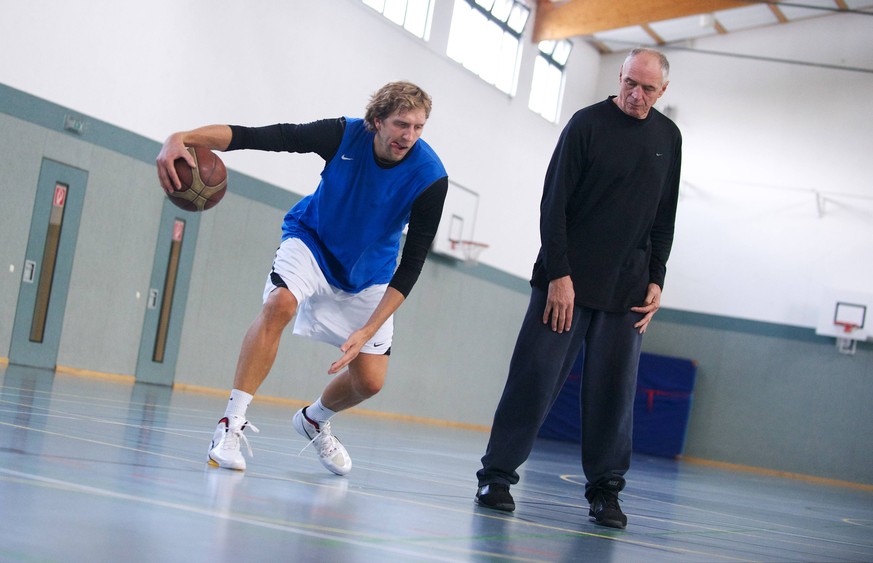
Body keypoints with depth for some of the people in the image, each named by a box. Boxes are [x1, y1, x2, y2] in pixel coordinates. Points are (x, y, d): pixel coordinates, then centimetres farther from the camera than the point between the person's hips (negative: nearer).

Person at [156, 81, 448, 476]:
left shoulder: (430, 177, -27)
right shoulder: (344, 135, -27)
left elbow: (411, 263, -23)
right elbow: (252, 137, -31)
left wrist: (367, 331, -30)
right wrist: (182, 139, -48)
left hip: (367, 272, 2)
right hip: (313, 238, -1)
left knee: (369, 381, -3)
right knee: (280, 303, -33)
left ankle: (314, 420, 31)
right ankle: (232, 424, -27)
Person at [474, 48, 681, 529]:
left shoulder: (668, 138, 11)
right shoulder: (588, 123, -2)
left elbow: (664, 219, 16)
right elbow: (554, 204, -6)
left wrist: (655, 280, 6)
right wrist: (559, 274, -13)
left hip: (626, 290, 3)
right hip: (567, 281, -3)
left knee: (613, 389, 1)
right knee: (535, 376, -4)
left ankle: (605, 490, 8)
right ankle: (497, 475, 3)